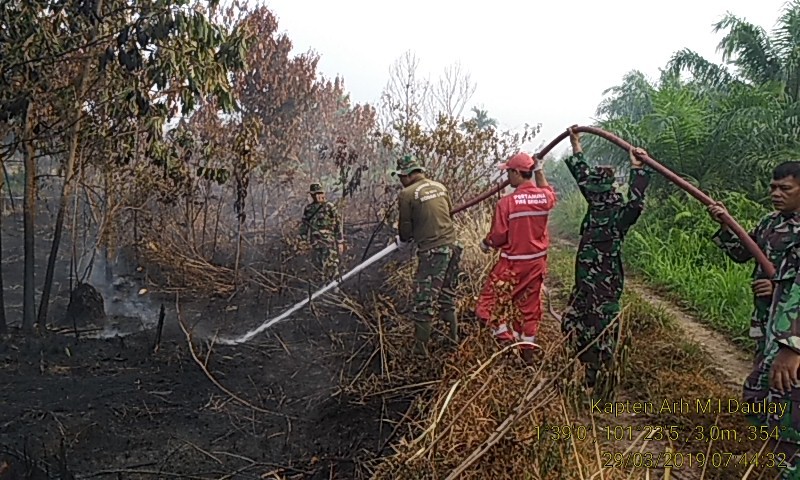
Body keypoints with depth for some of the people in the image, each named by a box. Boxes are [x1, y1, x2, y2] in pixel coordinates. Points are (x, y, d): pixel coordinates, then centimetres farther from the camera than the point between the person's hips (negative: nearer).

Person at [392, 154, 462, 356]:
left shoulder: (407, 194, -10)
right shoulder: (440, 186, 9)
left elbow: (405, 227, -3)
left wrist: (402, 241, 18)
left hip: (432, 251, -7)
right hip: (452, 245, 7)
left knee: (424, 300, 2)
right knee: (447, 294, 21)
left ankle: (420, 346, 10)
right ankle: (453, 337, 32)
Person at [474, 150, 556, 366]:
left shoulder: (506, 202, -20)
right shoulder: (545, 197, -5)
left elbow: (498, 237, -14)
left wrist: (486, 243, 7)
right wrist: (539, 172, 30)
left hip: (512, 263, -6)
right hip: (537, 262, 6)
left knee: (493, 300, 10)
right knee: (529, 305, 17)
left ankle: (507, 340, 1)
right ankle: (528, 352, 26)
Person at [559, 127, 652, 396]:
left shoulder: (618, 213, -16)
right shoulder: (597, 206, 6)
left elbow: (636, 203, -39)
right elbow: (583, 175, 18)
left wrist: (637, 169, -43)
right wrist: (575, 145, 24)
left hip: (605, 284, -9)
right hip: (586, 282, 9)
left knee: (600, 332, 0)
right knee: (571, 323, 18)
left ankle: (602, 381, 15)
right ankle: (592, 370, 34)